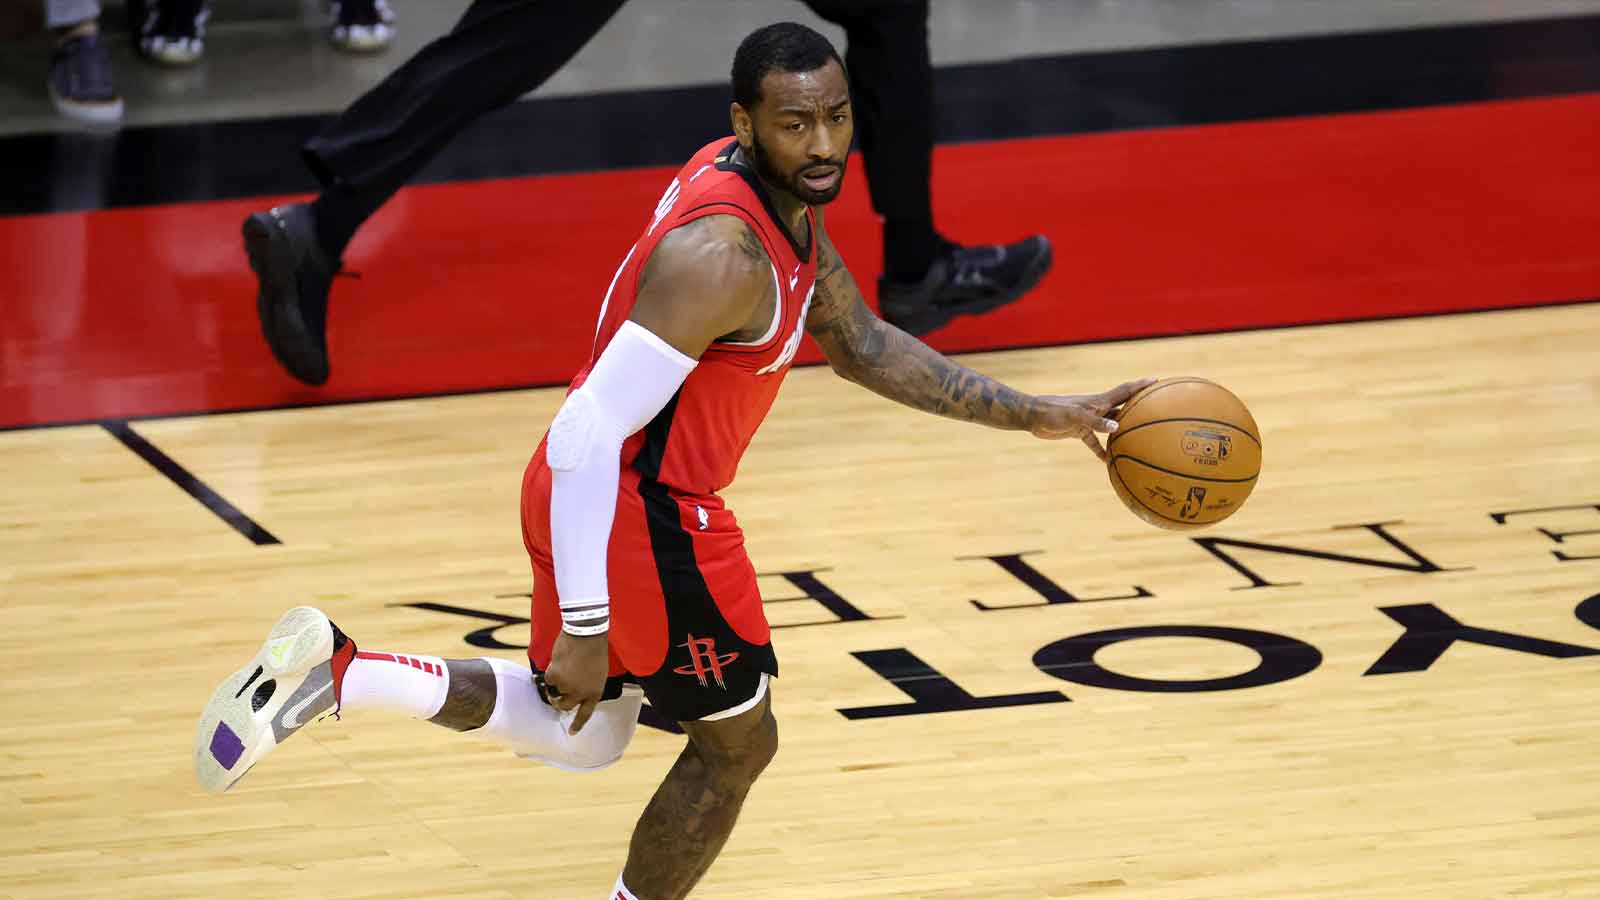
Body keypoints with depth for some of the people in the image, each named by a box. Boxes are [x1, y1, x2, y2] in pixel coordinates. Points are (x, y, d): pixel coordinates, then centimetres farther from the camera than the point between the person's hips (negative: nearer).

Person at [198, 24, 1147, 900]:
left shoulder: (791, 198, 2)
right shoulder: (721, 255, -28)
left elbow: (860, 344, 17)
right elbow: (590, 434, -29)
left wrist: (1037, 416, 13)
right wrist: (585, 627, -26)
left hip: (595, 498, 9)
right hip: (641, 517, -9)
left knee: (583, 736, 25)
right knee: (738, 741, 12)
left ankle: (334, 672, 11)